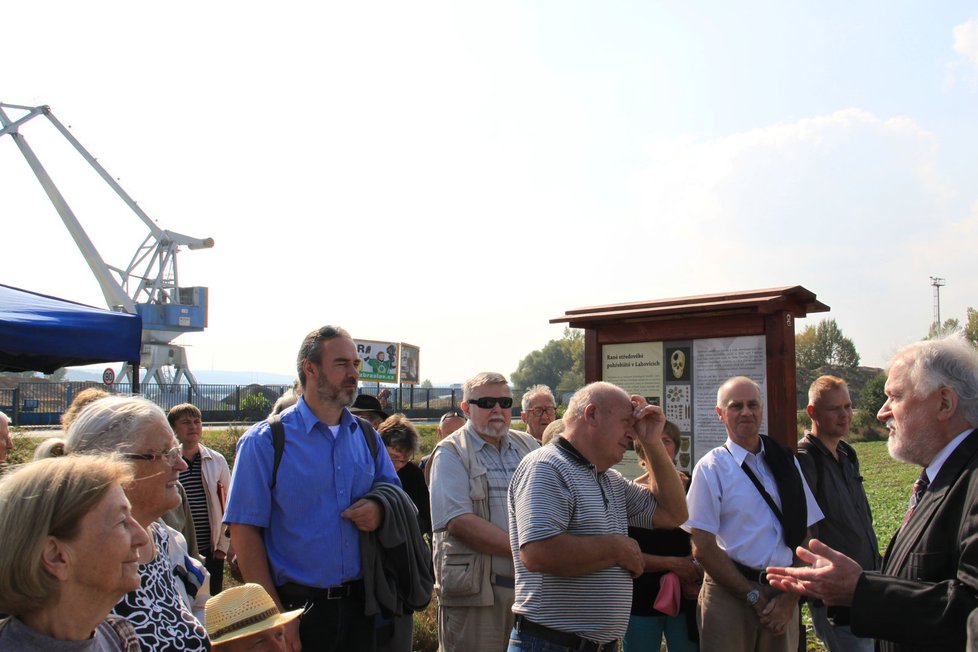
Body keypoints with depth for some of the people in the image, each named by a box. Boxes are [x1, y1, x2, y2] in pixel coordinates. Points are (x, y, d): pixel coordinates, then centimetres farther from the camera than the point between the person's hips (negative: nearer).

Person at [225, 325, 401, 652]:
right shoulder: (263, 441, -7)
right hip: (296, 607, -4)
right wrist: (275, 614, -15)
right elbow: (244, 530, -10)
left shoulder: (368, 438, 6)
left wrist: (380, 509, -8)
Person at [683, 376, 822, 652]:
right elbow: (703, 548, -9)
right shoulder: (711, 468, -6)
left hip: (783, 597, 3)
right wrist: (753, 596, -8)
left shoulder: (786, 463, 6)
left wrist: (790, 597, -5)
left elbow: (804, 536, 5)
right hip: (730, 595, -3)